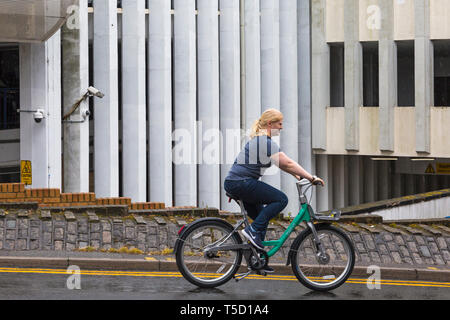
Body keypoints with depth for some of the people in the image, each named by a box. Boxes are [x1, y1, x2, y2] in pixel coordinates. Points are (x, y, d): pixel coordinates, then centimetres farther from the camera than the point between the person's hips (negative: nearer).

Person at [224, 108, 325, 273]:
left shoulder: (258, 139, 18)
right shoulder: (266, 142, -14)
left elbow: (281, 163, 25)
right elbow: (288, 163, -17)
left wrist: (297, 175, 18)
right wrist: (311, 178, -14)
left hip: (234, 183, 10)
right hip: (241, 183, -10)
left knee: (261, 219, 15)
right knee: (281, 199, -11)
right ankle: (253, 230, -13)